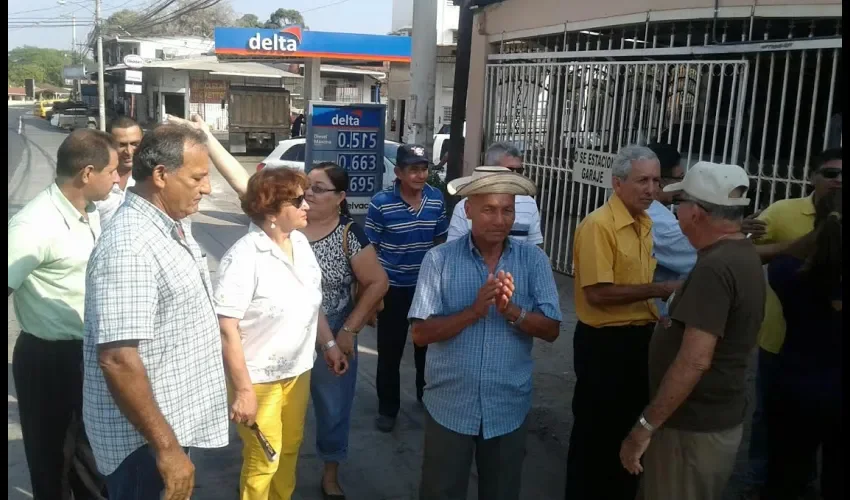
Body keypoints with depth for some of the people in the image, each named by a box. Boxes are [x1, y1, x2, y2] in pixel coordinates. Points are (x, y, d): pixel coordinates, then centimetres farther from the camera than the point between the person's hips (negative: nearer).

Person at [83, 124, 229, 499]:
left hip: (176, 420, 9)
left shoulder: (174, 223, 4)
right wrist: (165, 447, -27)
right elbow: (118, 359, -31)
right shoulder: (129, 248, -27)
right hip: (146, 436, -9)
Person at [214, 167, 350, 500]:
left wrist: (329, 343, 13)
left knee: (290, 448, 22)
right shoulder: (244, 256, -23)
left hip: (298, 370, 7)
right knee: (264, 460, 10)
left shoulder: (301, 242, -1)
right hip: (259, 378, -7)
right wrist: (243, 389, -23)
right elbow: (227, 328, -23)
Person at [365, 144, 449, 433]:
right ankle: (387, 409, 25)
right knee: (390, 351, 8)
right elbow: (370, 250, -9)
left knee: (428, 346, 19)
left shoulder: (437, 199, -4)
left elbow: (440, 242, 7)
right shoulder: (381, 203, -15)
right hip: (393, 288, -3)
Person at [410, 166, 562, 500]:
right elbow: (420, 334, -12)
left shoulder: (534, 260, -4)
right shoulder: (439, 259, -8)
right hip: (449, 407, -1)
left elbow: (551, 330, -6)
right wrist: (474, 310, -25)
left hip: (509, 409, 2)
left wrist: (511, 310, -24)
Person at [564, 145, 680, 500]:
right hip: (604, 341, -8)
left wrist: (656, 316, 5)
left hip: (639, 337, 8)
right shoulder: (598, 225, -19)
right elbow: (597, 292, -25)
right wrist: (659, 289, -21)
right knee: (595, 430, 7)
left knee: (631, 426, 21)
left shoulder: (644, 224, 8)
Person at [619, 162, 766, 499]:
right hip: (720, 418, 10)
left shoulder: (714, 268, -25)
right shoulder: (743, 255, 7)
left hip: (693, 428, -10)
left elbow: (694, 361, -30)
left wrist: (644, 427, -25)